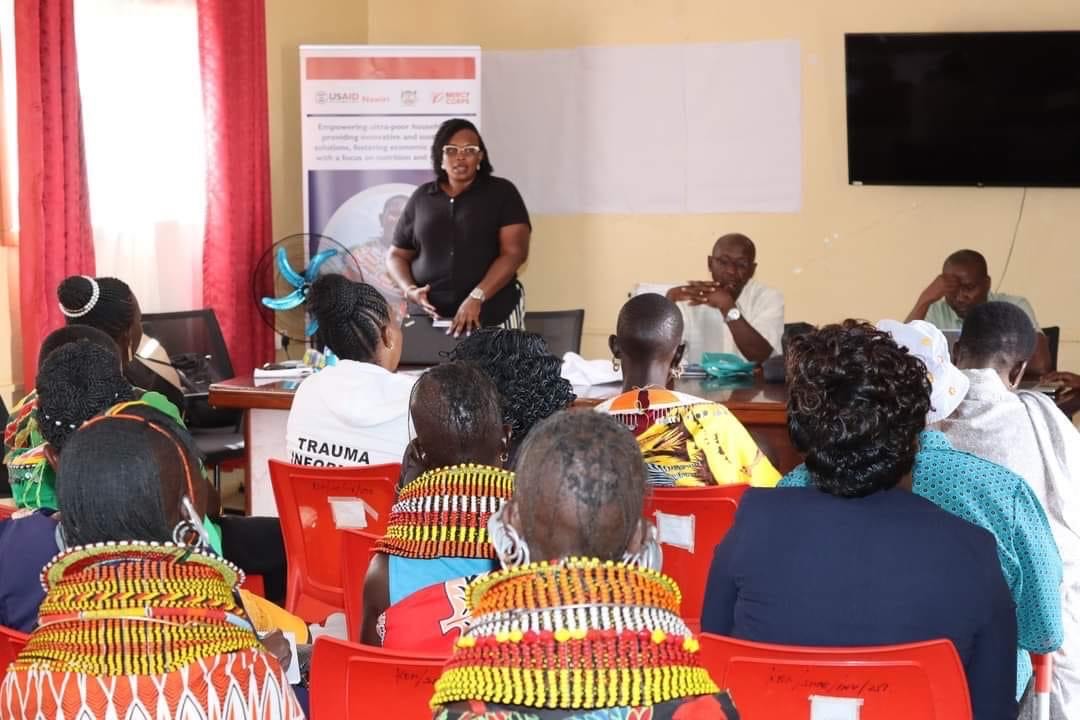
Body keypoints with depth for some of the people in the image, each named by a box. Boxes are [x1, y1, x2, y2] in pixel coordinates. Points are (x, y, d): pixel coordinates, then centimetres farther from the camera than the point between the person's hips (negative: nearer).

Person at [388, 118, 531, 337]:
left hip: (492, 316, -2)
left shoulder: (502, 192, 2)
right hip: (430, 317, 2)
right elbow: (397, 255, 16)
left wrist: (476, 298, -19)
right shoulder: (422, 197, 10)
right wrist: (409, 290, -5)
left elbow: (515, 252, -8)